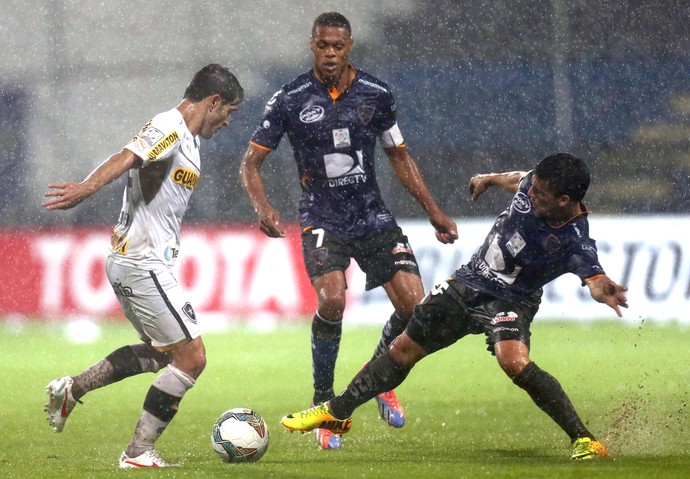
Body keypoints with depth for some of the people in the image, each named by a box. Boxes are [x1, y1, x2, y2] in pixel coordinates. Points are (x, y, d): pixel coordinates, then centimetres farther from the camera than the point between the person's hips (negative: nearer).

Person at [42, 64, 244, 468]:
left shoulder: (186, 138, 17)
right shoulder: (169, 128, -14)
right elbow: (127, 158, -32)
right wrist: (88, 188, -48)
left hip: (135, 262, 11)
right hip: (142, 264, -11)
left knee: (164, 351, 24)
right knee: (191, 357, -8)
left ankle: (72, 389, 22)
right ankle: (139, 453, -3)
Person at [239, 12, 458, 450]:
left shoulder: (376, 94, 2)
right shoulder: (291, 100, -6)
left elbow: (399, 157, 15)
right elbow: (251, 162, -1)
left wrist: (434, 213, 13)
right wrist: (264, 208, -19)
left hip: (374, 217, 3)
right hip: (323, 220, -3)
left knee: (413, 303, -11)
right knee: (332, 300, -27)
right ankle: (323, 403, -7)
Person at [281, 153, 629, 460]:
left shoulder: (575, 241, -30)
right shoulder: (535, 183, -14)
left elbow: (595, 279, -45)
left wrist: (605, 292, -68)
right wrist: (490, 179, 27)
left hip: (508, 301, -6)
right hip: (467, 282, 6)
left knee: (514, 361, -34)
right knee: (403, 350, 14)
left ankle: (584, 440, -17)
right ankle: (337, 412, 35)